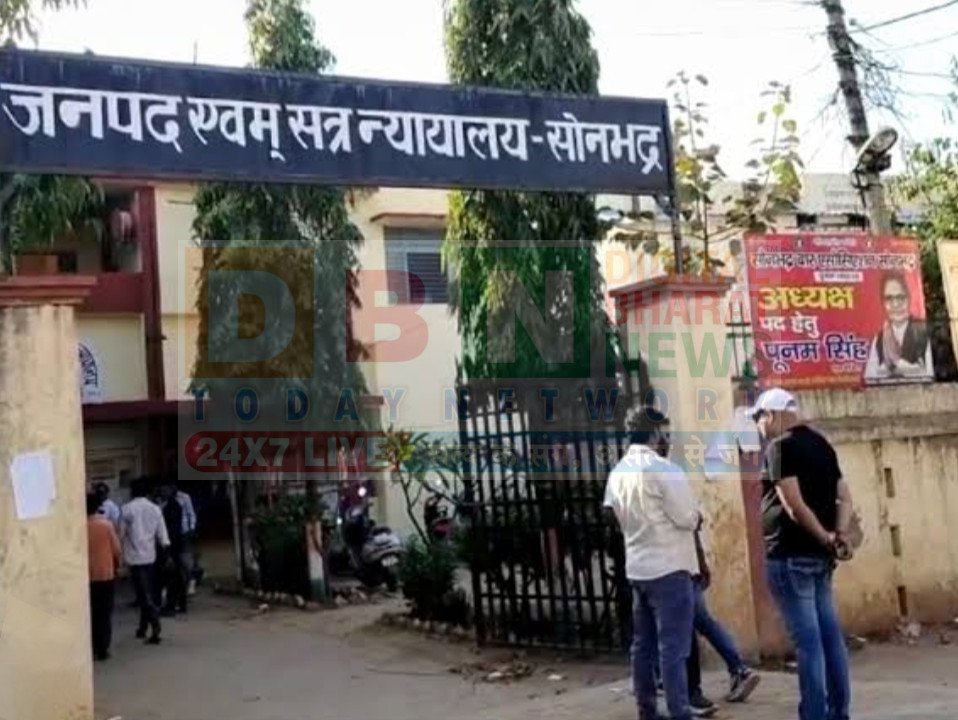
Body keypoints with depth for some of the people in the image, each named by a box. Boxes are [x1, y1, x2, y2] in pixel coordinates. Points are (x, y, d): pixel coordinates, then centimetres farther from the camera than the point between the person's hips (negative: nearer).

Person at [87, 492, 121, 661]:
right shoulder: (106, 524, -9)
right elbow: (116, 549, -3)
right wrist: (117, 565, 15)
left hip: (86, 576, 1)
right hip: (105, 574, -1)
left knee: (89, 613, 10)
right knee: (104, 614, 5)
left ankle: (90, 649, 11)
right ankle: (102, 649, 5)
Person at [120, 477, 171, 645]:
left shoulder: (126, 509, -6)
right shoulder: (155, 509, 4)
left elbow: (121, 535, -4)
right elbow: (162, 534, 2)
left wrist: (120, 553, 8)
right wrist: (165, 547, 9)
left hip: (134, 556, -4)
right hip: (150, 556, 4)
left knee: (144, 594, -6)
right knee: (147, 592, 15)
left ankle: (155, 628, -17)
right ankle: (143, 627, 23)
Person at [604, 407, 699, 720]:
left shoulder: (618, 472, 9)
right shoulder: (663, 468, -15)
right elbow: (688, 518, -13)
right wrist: (694, 515, 7)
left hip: (637, 568, 8)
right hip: (669, 569, -8)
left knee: (643, 645, 13)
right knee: (673, 649, -6)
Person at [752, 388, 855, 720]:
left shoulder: (780, 446, -12)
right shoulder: (821, 444, 14)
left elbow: (794, 505, -19)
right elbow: (845, 497, 10)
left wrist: (825, 539, -9)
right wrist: (840, 535, -3)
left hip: (791, 555, -8)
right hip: (819, 555, 9)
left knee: (807, 640, -5)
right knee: (830, 634, 11)